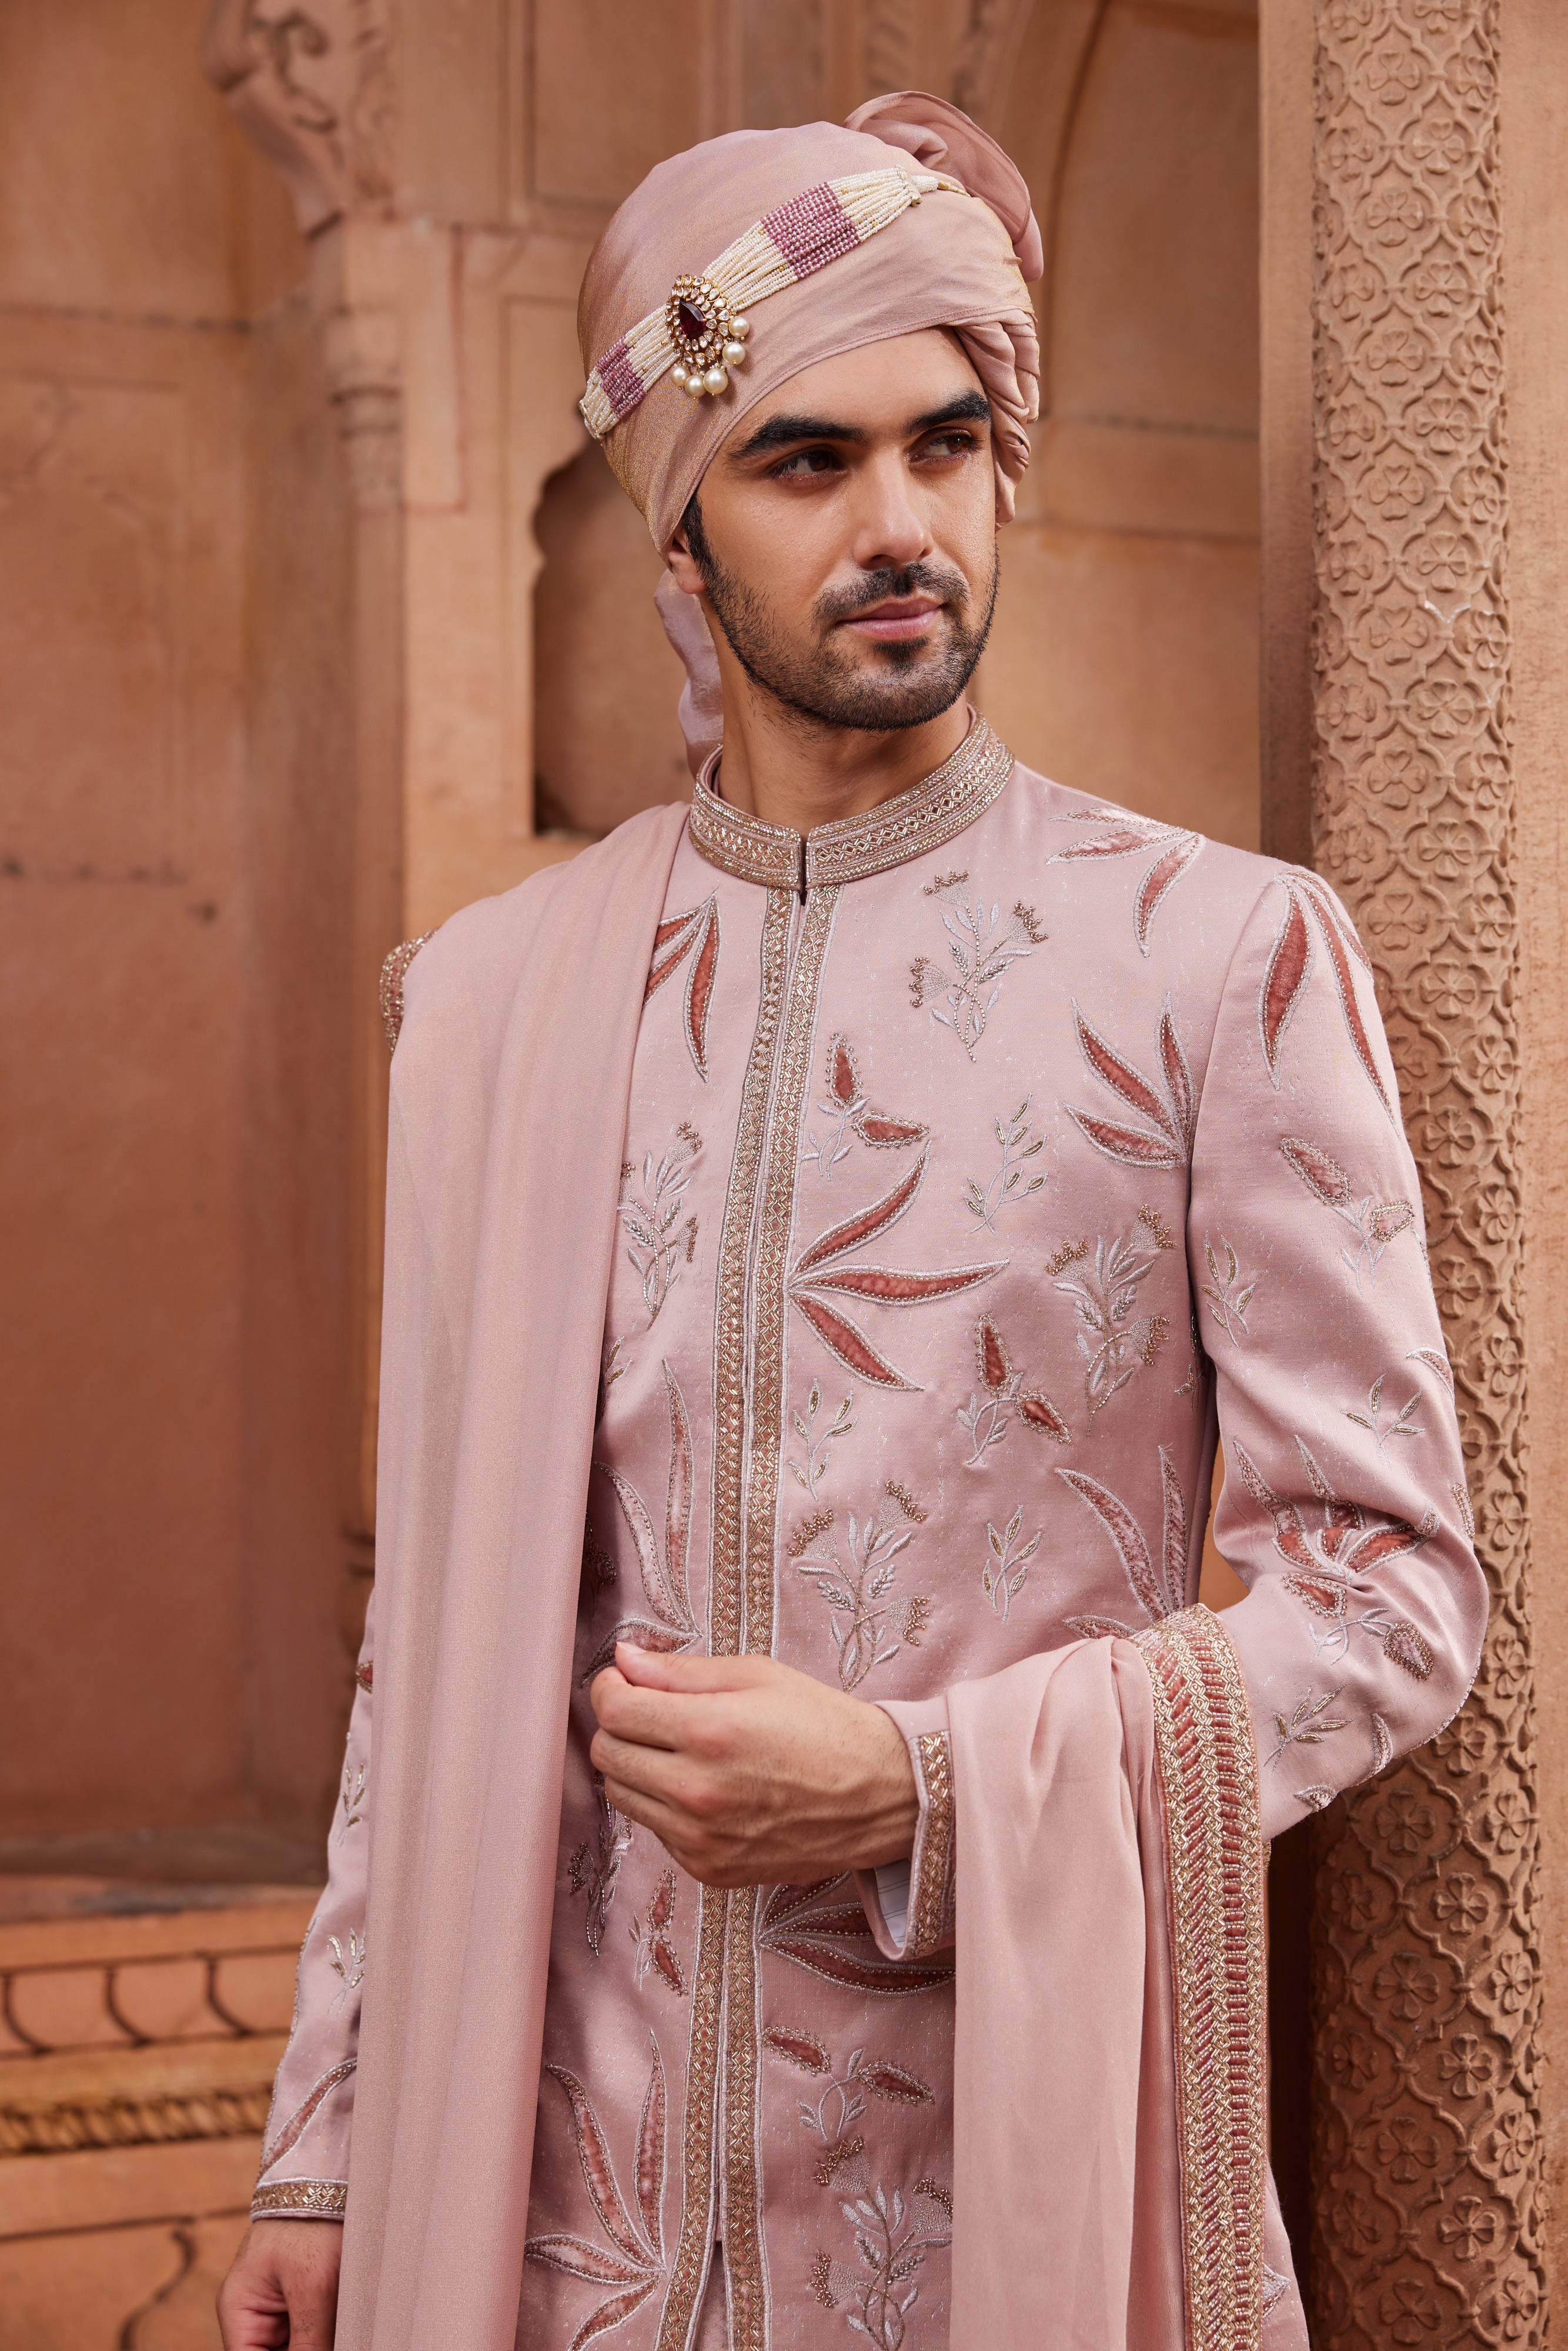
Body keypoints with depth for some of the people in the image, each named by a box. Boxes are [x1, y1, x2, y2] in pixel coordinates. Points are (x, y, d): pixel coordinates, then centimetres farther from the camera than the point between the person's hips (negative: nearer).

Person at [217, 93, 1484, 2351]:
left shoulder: (1227, 956, -4)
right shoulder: (498, 993, 5)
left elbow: (1390, 1584, -5)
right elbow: (438, 1626, 9)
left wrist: (920, 1788, -16)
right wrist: (329, 2148, 7)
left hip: (1021, 2167, -2)